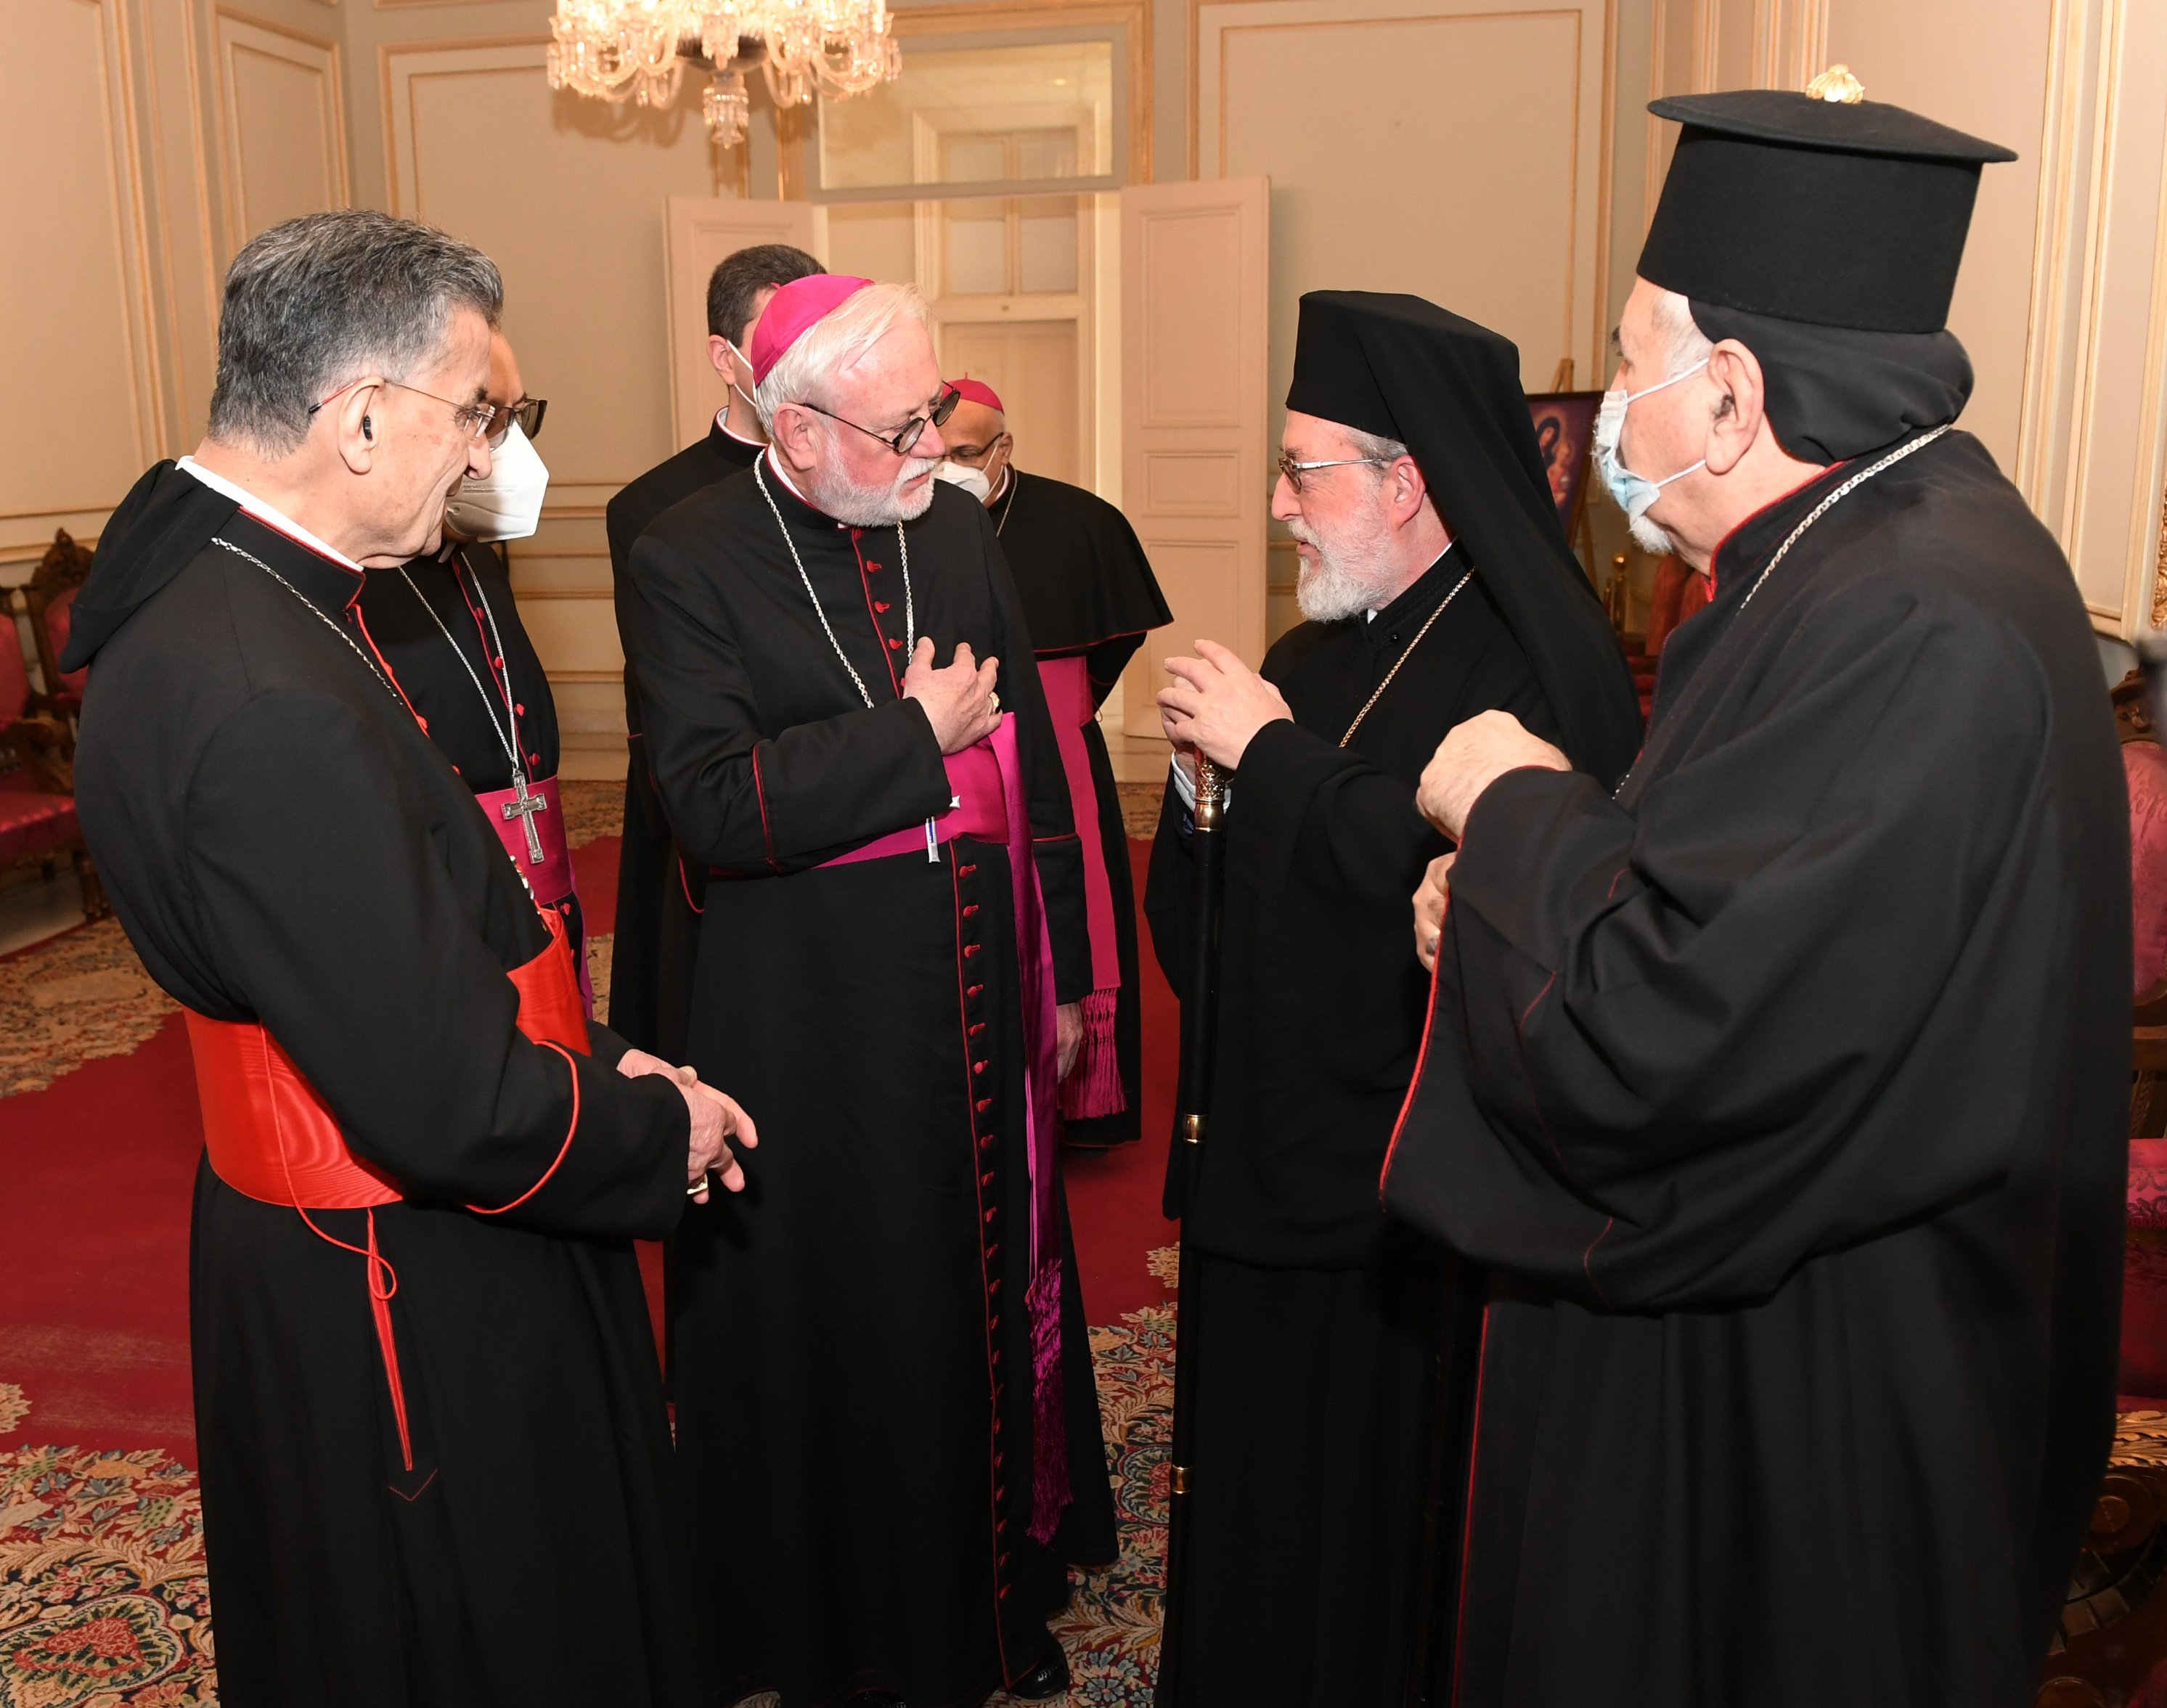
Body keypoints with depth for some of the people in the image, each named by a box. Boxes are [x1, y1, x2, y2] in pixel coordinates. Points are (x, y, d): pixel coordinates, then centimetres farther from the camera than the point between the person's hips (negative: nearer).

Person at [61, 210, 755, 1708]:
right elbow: (454, 1107, -30)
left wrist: (587, 1059, 4)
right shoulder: (271, 706, -33)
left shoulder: (211, 590, 0)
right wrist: (658, 1130, -13)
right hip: (406, 1315, -9)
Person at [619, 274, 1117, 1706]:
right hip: (810, 1029, -4)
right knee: (835, 1331, 10)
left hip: (979, 998, 5)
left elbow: (1032, 755, 9)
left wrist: (1063, 972, 11)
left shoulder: (960, 528, 4)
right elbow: (713, 806, -22)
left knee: (992, 1292, 16)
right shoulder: (690, 563, -11)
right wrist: (913, 737, -18)